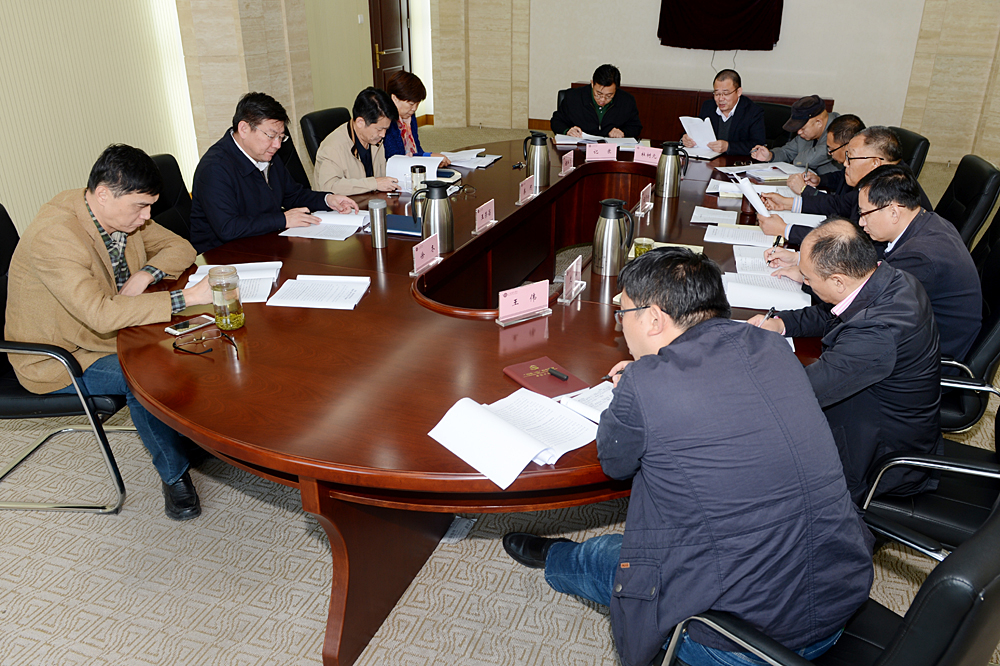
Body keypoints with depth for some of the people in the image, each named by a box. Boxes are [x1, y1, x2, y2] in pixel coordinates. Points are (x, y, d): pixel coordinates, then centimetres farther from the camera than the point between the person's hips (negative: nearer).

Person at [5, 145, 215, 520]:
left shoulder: (121, 212, -5)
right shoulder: (54, 235, -30)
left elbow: (179, 247, 4)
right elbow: (101, 314, -41)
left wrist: (146, 275, -17)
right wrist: (186, 298, -44)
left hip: (113, 334, 8)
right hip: (60, 359, -7)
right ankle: (174, 474, -11)